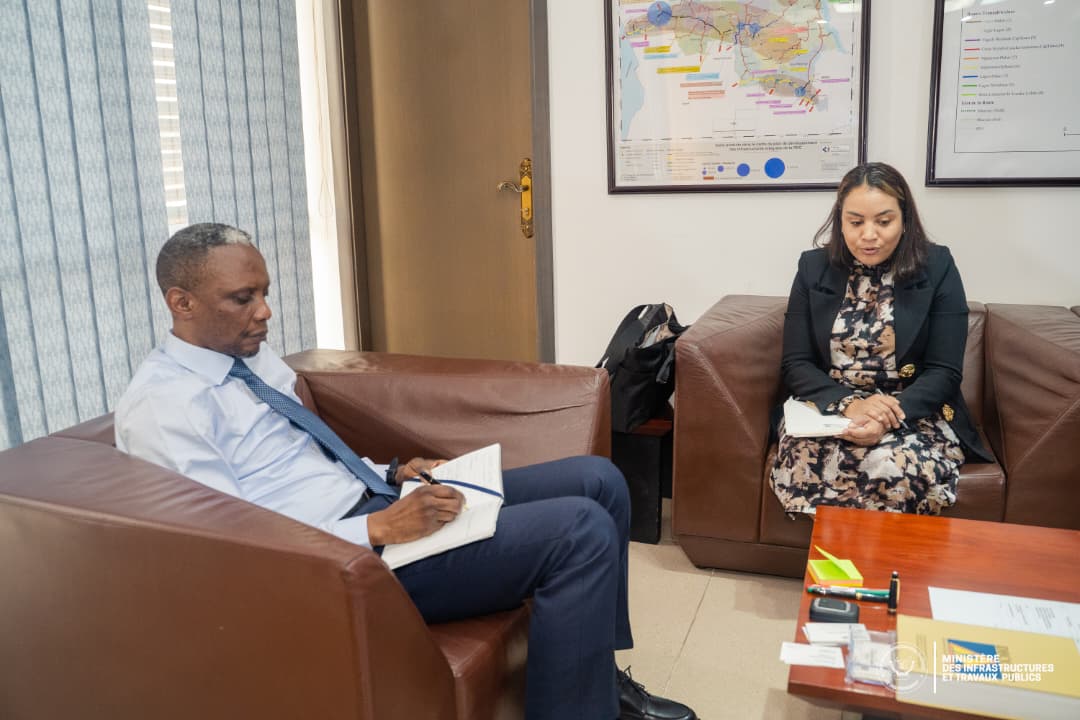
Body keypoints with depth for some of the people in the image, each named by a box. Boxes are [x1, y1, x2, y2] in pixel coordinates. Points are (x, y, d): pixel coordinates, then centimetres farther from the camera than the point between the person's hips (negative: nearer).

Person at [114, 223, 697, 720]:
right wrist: (381, 528, -23)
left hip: (375, 504, 9)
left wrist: (393, 475, 5)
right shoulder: (159, 407, -13)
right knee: (580, 530, -22)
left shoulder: (255, 359, 14)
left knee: (599, 480, 2)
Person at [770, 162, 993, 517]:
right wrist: (848, 404, -20)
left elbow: (944, 372, -5)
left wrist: (889, 416, -24)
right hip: (828, 409, 1)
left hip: (915, 413, -1)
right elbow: (795, 365, 0)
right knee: (802, 466, -31)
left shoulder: (937, 267, -2)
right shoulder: (814, 267, 3)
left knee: (897, 471, -34)